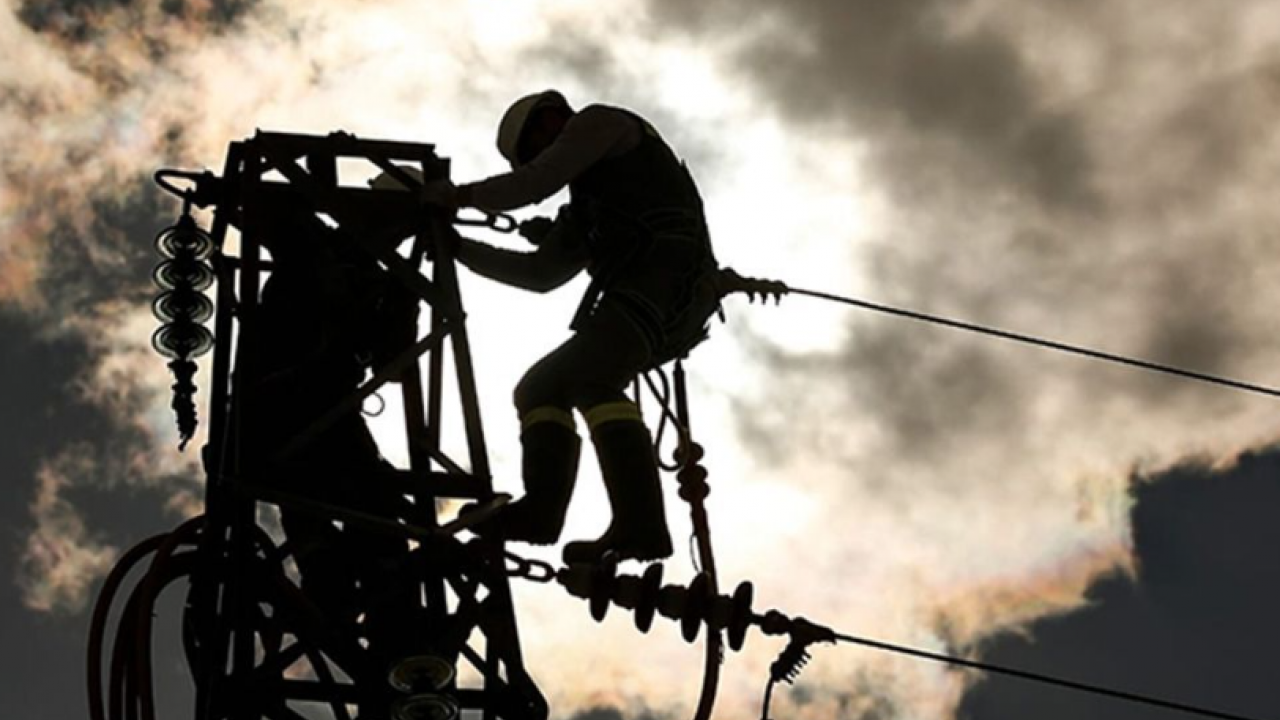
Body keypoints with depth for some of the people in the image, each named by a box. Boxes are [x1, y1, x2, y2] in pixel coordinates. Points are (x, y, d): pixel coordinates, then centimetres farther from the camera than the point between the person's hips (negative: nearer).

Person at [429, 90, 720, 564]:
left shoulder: (600, 123, 12)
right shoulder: (587, 211, 37)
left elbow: (535, 183, -2)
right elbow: (540, 273, 34)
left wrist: (460, 196, 10)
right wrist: (457, 246, 32)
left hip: (669, 273, -10)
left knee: (590, 378, -28)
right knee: (541, 386, 6)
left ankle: (641, 524, -41)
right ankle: (541, 507, -16)